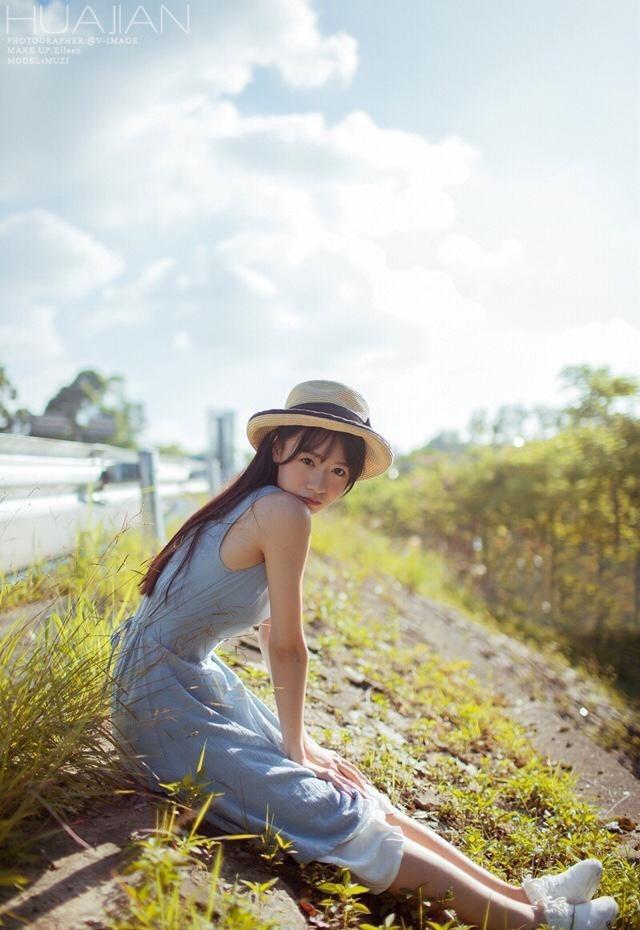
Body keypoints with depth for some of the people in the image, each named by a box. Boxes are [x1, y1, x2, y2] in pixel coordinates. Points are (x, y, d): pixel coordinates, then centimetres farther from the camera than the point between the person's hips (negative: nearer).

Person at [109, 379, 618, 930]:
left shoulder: (255, 508, 8)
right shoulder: (283, 511, -20)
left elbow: (270, 631, 11)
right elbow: (287, 647, -14)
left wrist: (299, 743, 11)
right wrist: (295, 748, -1)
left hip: (199, 682, 9)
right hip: (164, 703, -9)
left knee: (356, 796, 6)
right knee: (338, 819, -11)